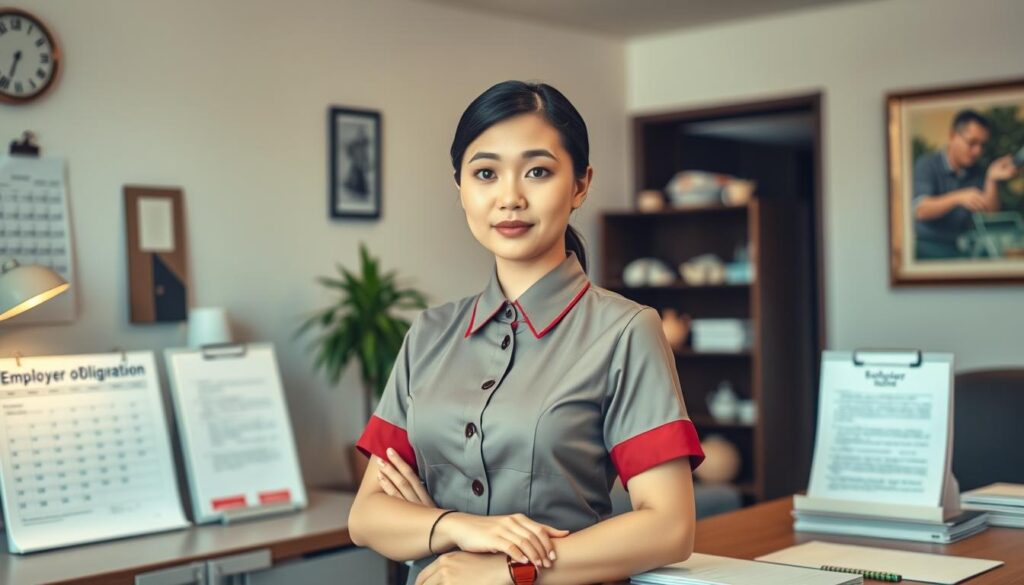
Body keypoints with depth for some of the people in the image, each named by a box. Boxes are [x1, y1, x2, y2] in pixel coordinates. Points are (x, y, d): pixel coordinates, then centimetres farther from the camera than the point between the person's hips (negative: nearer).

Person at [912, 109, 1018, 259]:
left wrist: (992, 180, -10)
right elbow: (921, 210, -18)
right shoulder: (926, 164, -3)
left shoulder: (976, 173, 12)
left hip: (962, 250, 6)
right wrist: (958, 198, -31)